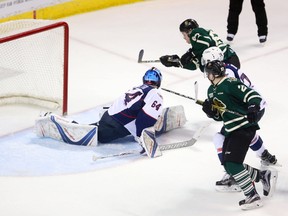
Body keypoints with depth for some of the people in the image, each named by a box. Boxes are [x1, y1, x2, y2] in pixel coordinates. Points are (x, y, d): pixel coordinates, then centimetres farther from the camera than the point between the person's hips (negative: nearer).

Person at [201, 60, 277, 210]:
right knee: (228, 164, 11)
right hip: (231, 130, 10)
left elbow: (254, 96, -23)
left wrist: (253, 109, -42)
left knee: (232, 163, -20)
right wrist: (210, 111, -3)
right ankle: (264, 175, 21)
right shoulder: (211, 91, 12)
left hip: (244, 128, -10)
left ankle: (252, 196, -14)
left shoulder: (230, 84, -17)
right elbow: (219, 116, 18)